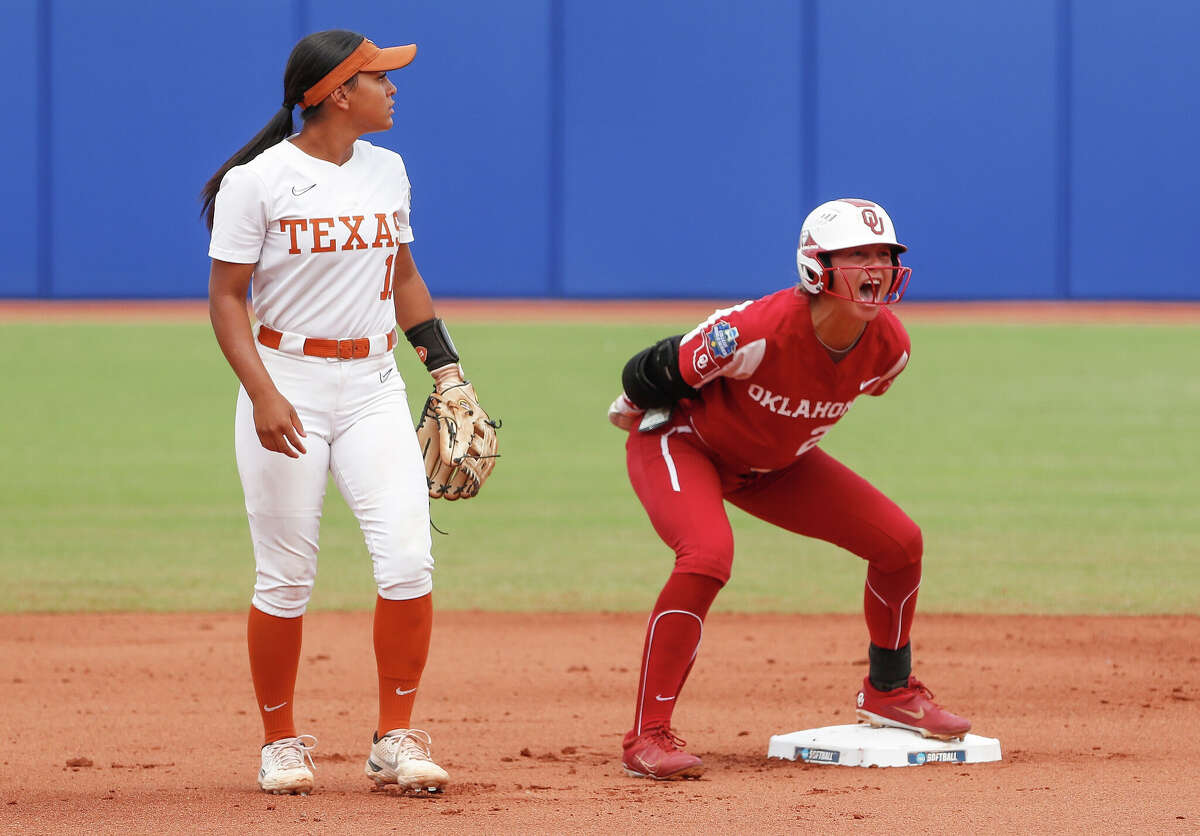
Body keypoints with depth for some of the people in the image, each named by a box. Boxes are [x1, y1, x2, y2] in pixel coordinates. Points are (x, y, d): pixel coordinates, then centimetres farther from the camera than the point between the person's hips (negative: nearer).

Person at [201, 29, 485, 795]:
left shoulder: (386, 171, 8)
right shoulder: (258, 181, -9)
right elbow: (227, 298, -8)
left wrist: (445, 363, 9)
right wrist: (263, 395, -19)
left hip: (374, 386, 4)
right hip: (288, 382, -4)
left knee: (409, 559, -10)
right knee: (286, 579, 0)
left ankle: (396, 740, -1)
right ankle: (281, 742, 17)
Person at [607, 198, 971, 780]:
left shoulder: (889, 347, -18)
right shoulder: (759, 331, -39)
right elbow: (662, 368, -24)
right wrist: (636, 410, -4)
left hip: (775, 463, 7)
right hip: (679, 442, -7)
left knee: (898, 541, 2)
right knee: (708, 555, -34)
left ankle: (889, 692, 27)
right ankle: (647, 738, -29)